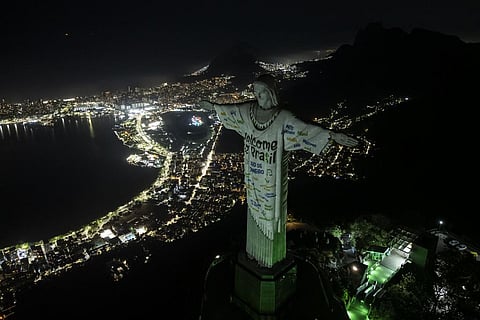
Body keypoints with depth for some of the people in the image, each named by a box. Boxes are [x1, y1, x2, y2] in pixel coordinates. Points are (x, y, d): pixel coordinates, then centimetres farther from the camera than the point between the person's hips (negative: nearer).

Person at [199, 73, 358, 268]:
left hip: (272, 178, -5)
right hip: (253, 176, 5)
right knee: (254, 210, 22)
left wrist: (332, 136, -42)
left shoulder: (283, 118, -20)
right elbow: (230, 111, 14)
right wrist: (212, 106, 28)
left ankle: (271, 256, 35)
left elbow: (306, 129, -29)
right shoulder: (248, 110, -4)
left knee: (271, 212, 11)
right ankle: (255, 250, 46)